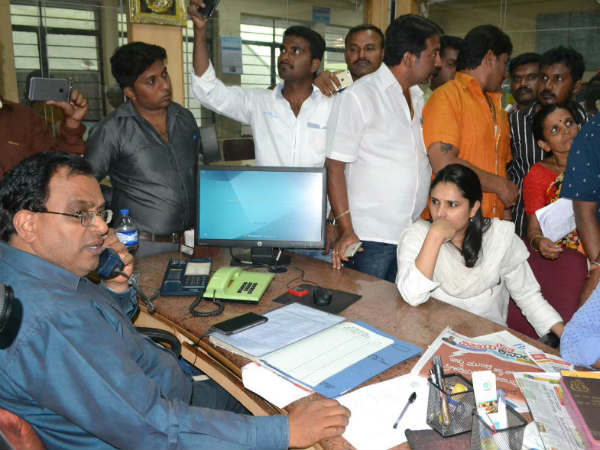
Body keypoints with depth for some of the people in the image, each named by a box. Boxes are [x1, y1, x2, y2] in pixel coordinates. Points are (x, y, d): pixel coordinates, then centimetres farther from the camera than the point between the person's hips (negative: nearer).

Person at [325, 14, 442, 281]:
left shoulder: (420, 99, 15)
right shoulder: (358, 97, -8)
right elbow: (334, 167, -11)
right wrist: (346, 231, -18)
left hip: (414, 236, 7)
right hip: (370, 238, -7)